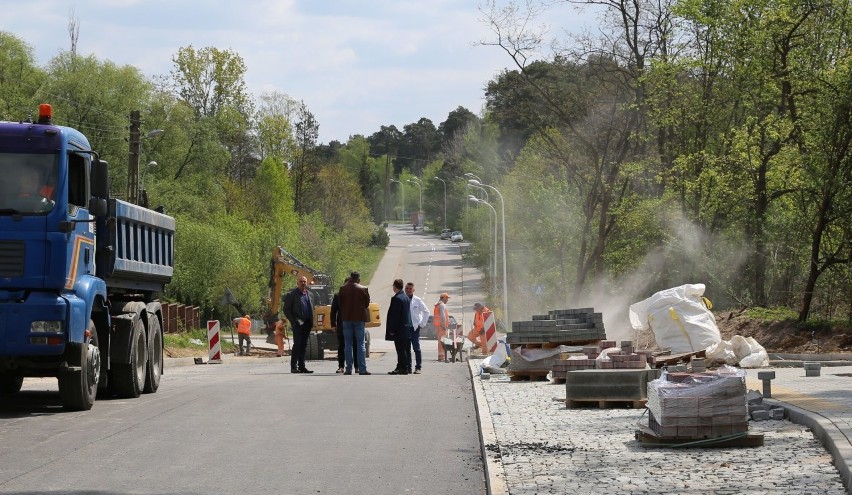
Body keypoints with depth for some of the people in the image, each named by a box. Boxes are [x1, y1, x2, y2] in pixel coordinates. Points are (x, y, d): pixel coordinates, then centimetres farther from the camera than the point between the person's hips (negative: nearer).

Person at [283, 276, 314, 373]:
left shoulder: (308, 295, 14)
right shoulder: (292, 295, -2)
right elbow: (286, 310, -3)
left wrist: (311, 322, 7)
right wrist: (294, 321, -11)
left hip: (306, 324, 6)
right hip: (298, 324, -6)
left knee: (304, 346, 8)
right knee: (297, 345, -8)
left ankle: (301, 366, 12)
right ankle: (293, 367, -6)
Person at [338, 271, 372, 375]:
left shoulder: (343, 289, -5)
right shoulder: (363, 289, -7)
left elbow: (339, 303, 4)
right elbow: (367, 303, 3)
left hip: (346, 319, 1)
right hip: (359, 318, -1)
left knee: (348, 344, 6)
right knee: (360, 344, 2)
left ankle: (348, 369, 3)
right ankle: (362, 369, -3)